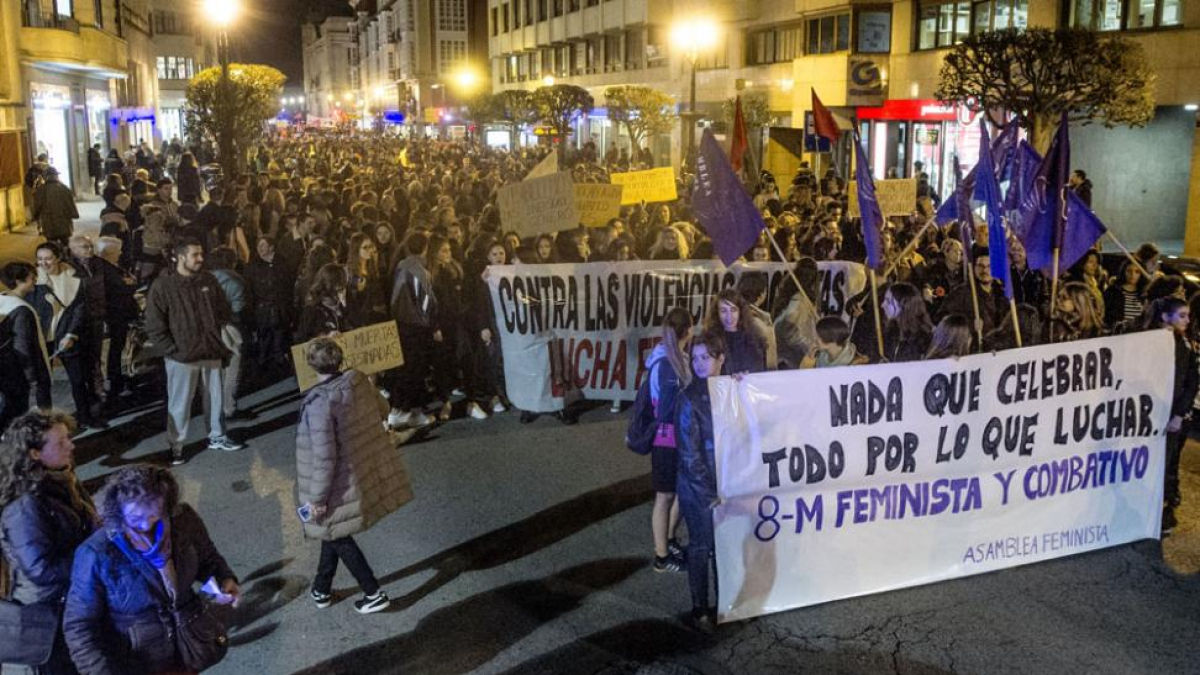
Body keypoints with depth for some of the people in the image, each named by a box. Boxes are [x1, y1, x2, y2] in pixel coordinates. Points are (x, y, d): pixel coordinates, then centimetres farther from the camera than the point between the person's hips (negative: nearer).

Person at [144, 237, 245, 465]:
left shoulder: (209, 281, 4)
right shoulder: (163, 286, -10)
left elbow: (225, 314, 12)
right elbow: (154, 327, -9)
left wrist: (224, 344, 4)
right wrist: (173, 351, -12)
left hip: (212, 352, 5)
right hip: (182, 356, -5)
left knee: (216, 397, 16)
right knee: (180, 404, 4)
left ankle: (217, 437, 33)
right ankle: (176, 446, 17)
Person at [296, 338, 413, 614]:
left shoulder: (319, 402, -28)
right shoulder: (358, 381, -8)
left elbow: (324, 457, -27)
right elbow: (382, 409, 12)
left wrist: (317, 498, -16)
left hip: (341, 484, -7)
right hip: (366, 471, 7)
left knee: (337, 537, 14)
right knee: (333, 530, 25)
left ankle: (374, 594, 19)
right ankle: (321, 590, 40)